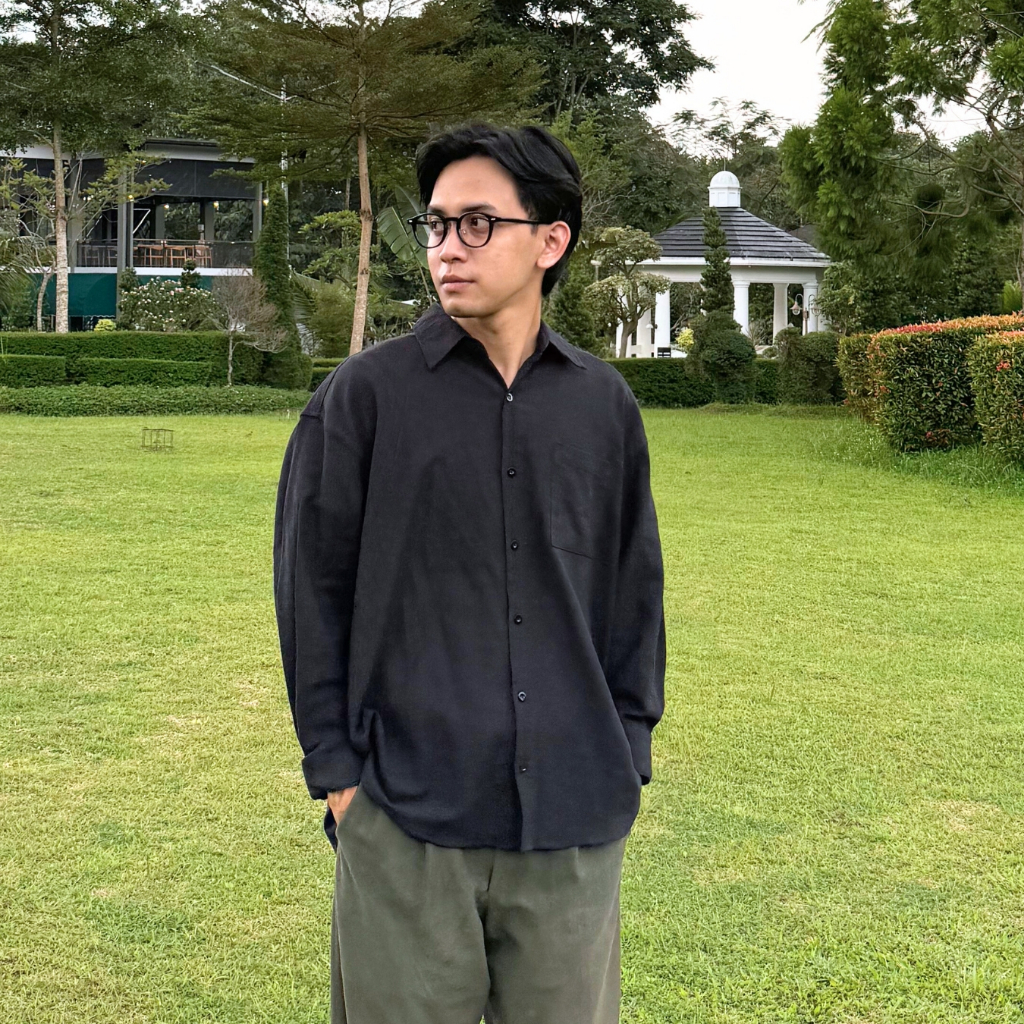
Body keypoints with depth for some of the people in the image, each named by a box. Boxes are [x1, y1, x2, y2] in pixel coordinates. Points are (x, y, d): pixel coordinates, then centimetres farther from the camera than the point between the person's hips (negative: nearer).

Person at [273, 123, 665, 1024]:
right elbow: (312, 591, 0)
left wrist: (626, 758, 8)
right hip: (404, 822, -2)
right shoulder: (365, 395, -2)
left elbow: (635, 589, 12)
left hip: (575, 824, 3)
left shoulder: (604, 404, 5)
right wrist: (338, 771, -3)